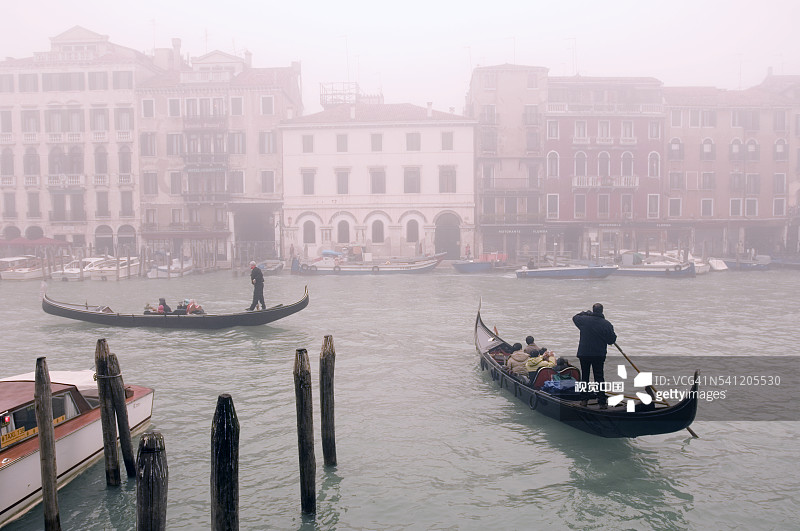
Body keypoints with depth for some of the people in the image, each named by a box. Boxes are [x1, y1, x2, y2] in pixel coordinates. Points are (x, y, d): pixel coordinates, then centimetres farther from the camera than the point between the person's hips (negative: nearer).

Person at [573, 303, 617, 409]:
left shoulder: (584, 320, -7)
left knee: (584, 377, 13)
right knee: (599, 377, 5)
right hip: (599, 355, 0)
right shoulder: (607, 324, -8)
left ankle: (584, 400, 17)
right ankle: (602, 402, 2)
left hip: (583, 354, 1)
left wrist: (585, 313, 25)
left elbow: (575, 318, 15)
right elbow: (612, 340, 0)